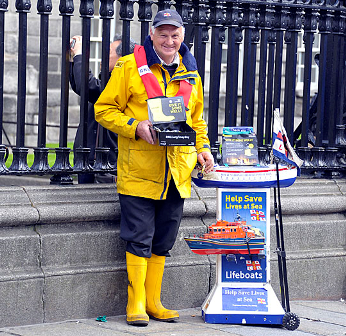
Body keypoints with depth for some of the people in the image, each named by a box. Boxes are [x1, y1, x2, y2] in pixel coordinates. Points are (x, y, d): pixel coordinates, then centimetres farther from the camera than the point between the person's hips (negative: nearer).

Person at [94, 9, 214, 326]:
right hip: (138, 169, -5)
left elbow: (197, 119, 25)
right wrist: (137, 127, -17)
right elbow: (105, 109, -2)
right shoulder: (130, 66, -2)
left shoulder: (190, 73, 14)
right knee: (139, 238, -4)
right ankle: (136, 303, 5)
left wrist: (202, 148, 8)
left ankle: (153, 301, 19)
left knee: (163, 240, 10)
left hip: (177, 172, 5)